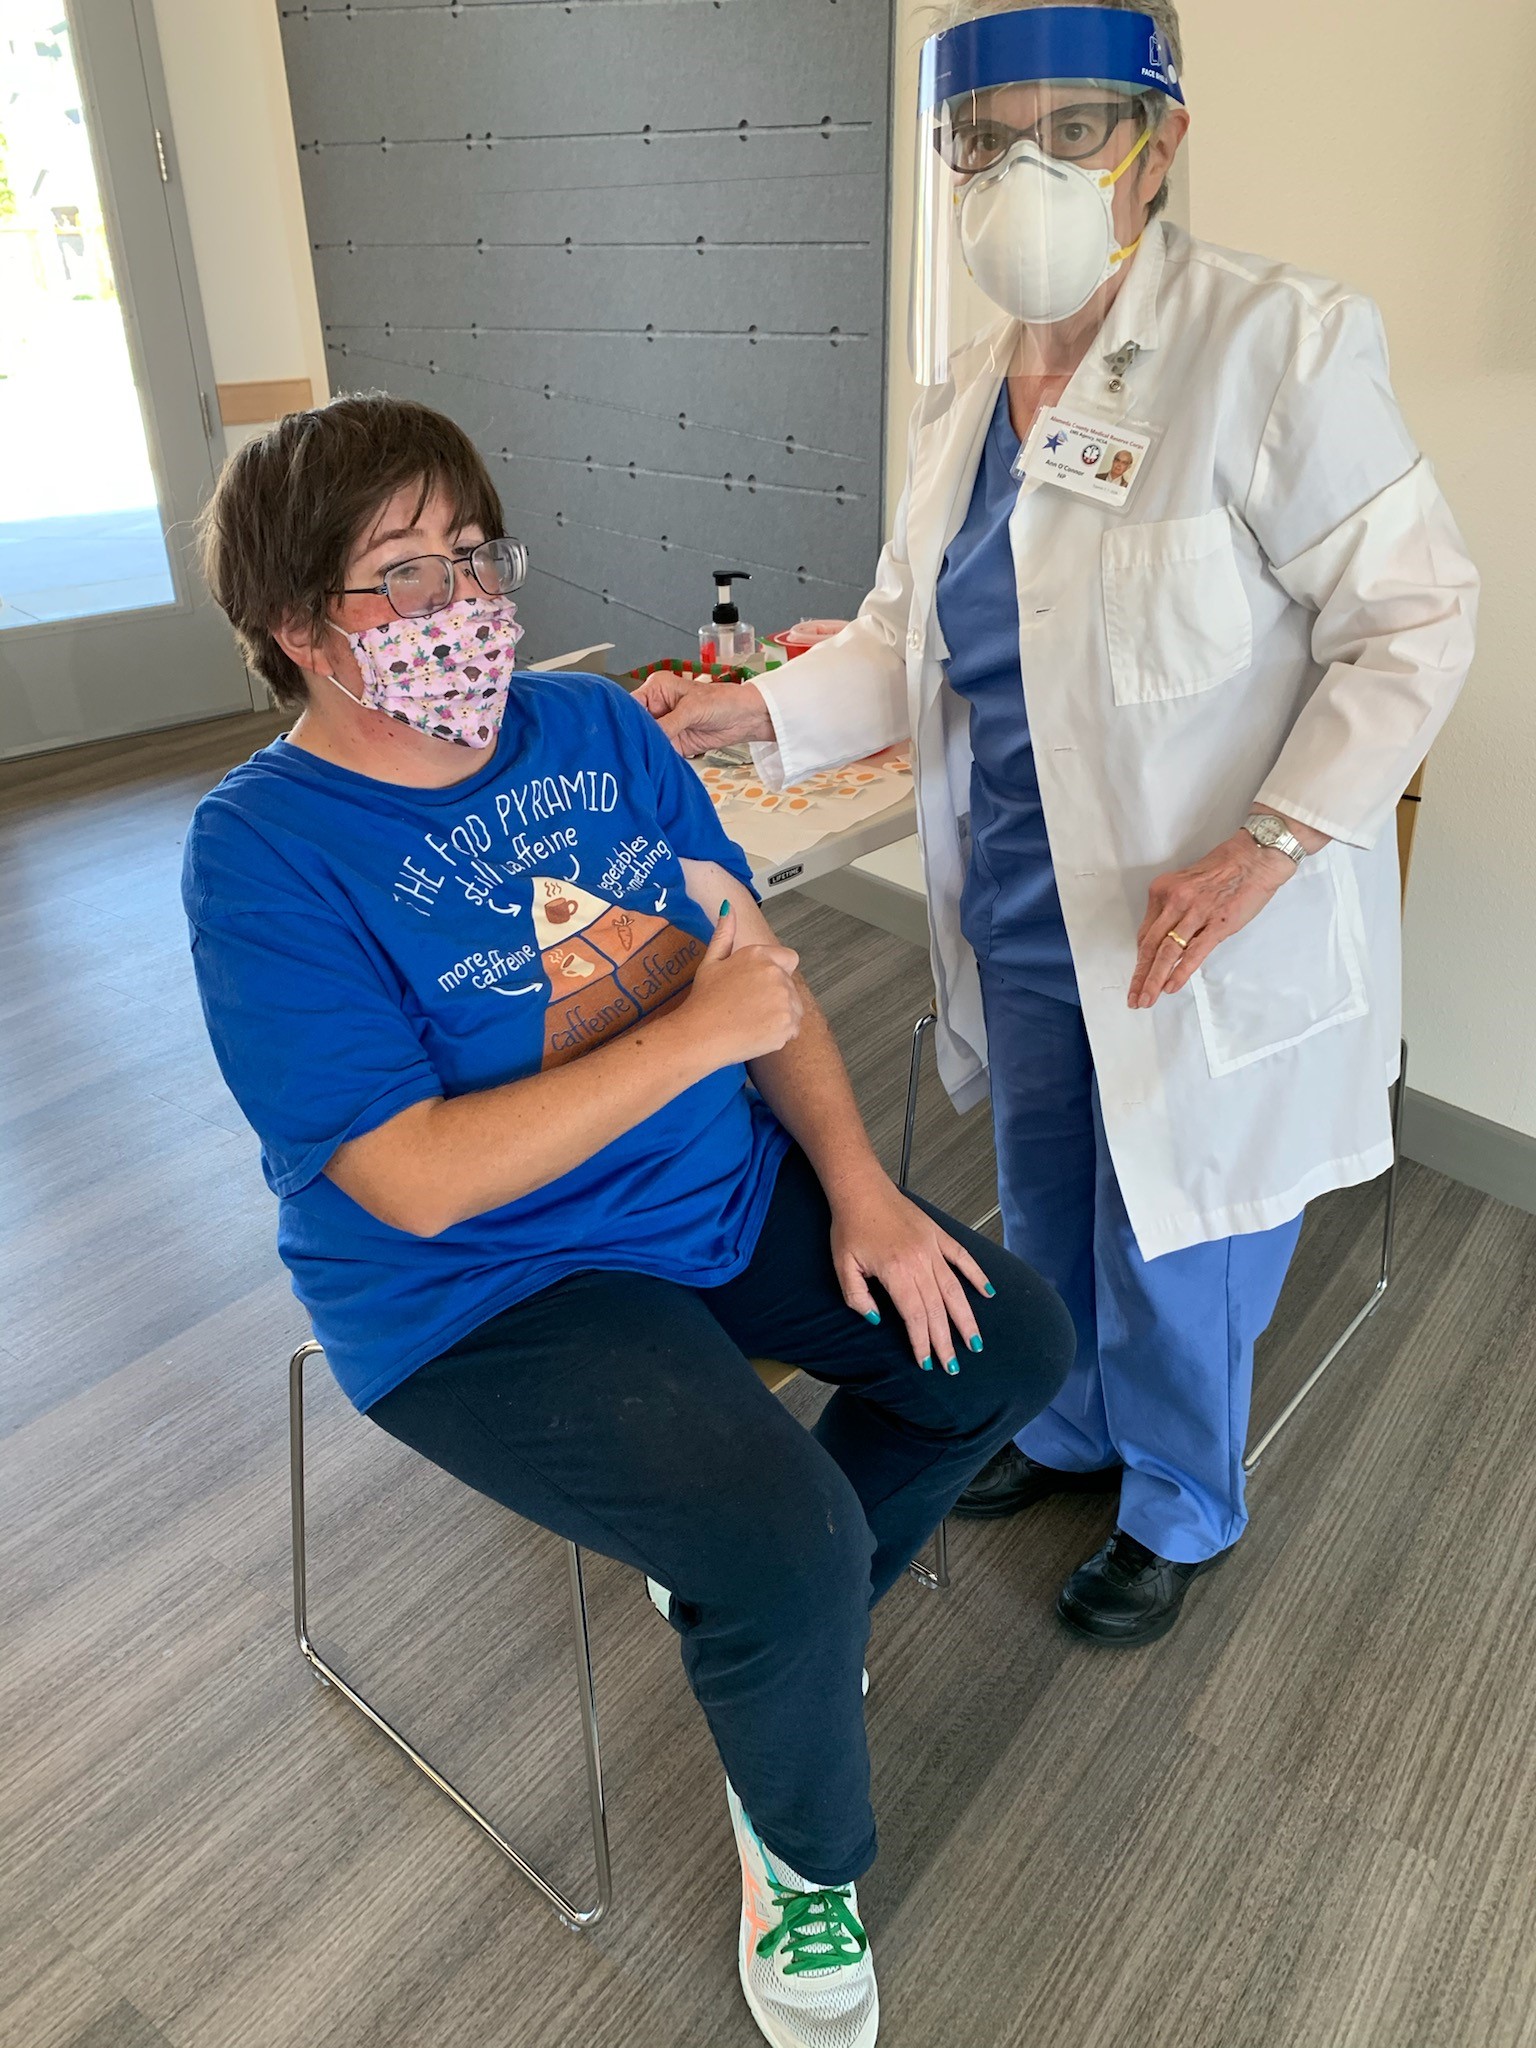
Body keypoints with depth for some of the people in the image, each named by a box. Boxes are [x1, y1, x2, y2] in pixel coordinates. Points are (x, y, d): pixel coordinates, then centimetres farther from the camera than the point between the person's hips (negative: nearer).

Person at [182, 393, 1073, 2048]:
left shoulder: (595, 726, 2)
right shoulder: (263, 853, -17)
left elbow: (759, 965, 3)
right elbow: (415, 1181, -24)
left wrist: (858, 1189, -6)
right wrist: (697, 1036, -23)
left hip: (729, 1190, 7)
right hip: (481, 1292, -6)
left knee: (1011, 1342, 4)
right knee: (789, 1543, -23)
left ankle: (765, 1619, 25)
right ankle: (800, 1849, 13)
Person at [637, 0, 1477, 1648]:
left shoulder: (1278, 346, -16)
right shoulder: (969, 379, 5)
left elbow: (1410, 620, -14)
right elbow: (911, 633, 9)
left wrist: (1261, 851, -25)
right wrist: (762, 713, -8)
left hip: (1200, 937, -6)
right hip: (1020, 923, 6)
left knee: (1173, 1255, 12)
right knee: (1043, 1215, 24)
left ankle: (1179, 1512, 42)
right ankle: (1070, 1435, 52)